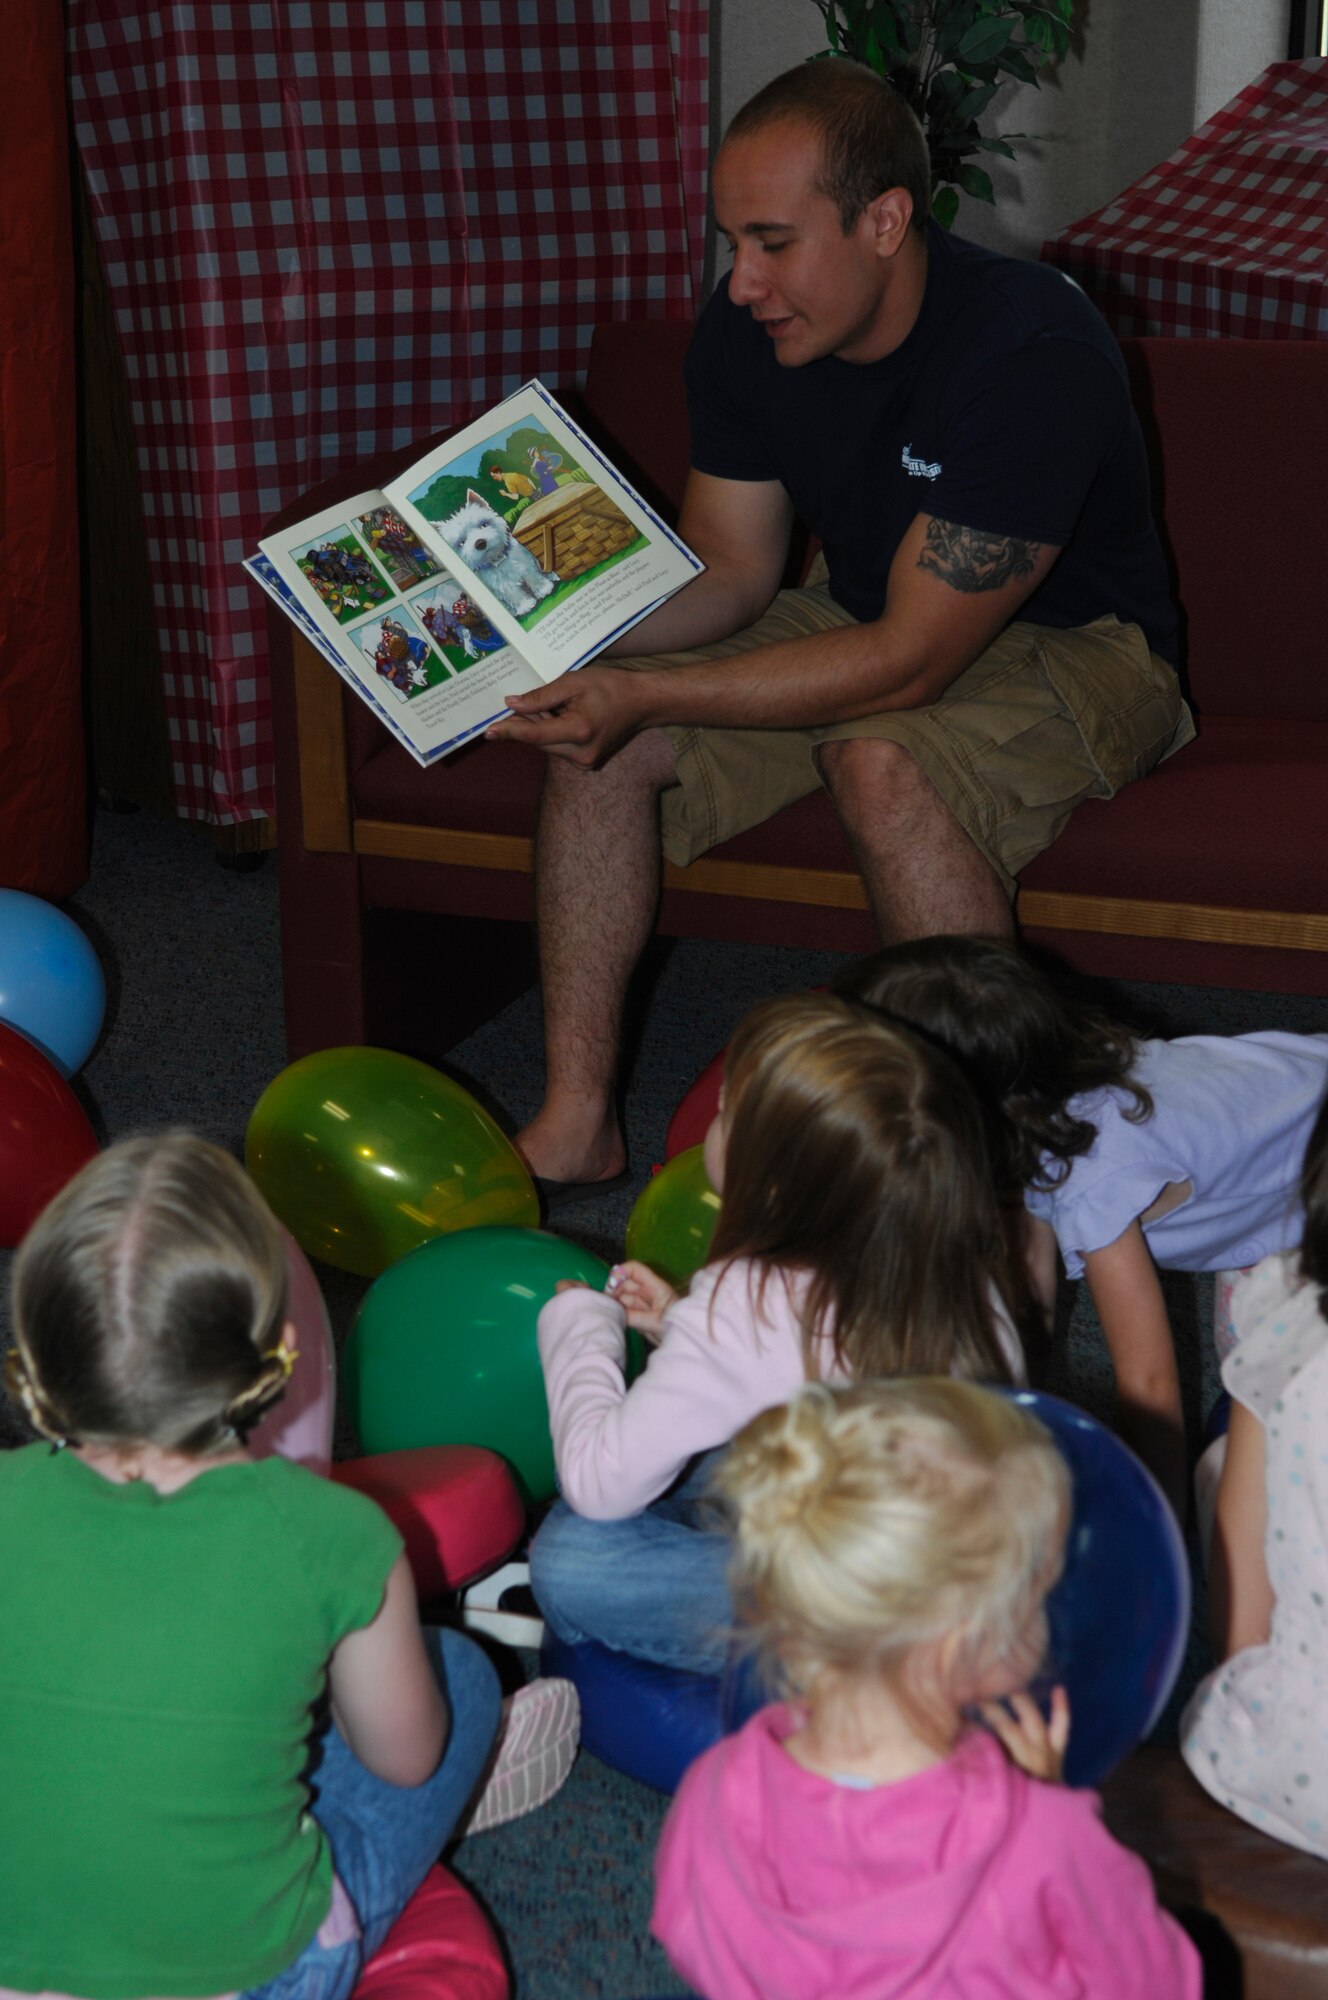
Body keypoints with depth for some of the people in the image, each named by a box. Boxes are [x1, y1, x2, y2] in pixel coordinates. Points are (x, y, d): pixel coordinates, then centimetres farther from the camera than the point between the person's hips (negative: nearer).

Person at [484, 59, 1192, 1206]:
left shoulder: (1032, 352, -31)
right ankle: (577, 1123, -6)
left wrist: (647, 698, -37)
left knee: (882, 762, -38)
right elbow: (731, 574, -1)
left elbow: (909, 661, -32)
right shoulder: (744, 338, -10)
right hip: (866, 617, 7)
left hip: (1075, 647, -6)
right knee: (594, 733, -13)